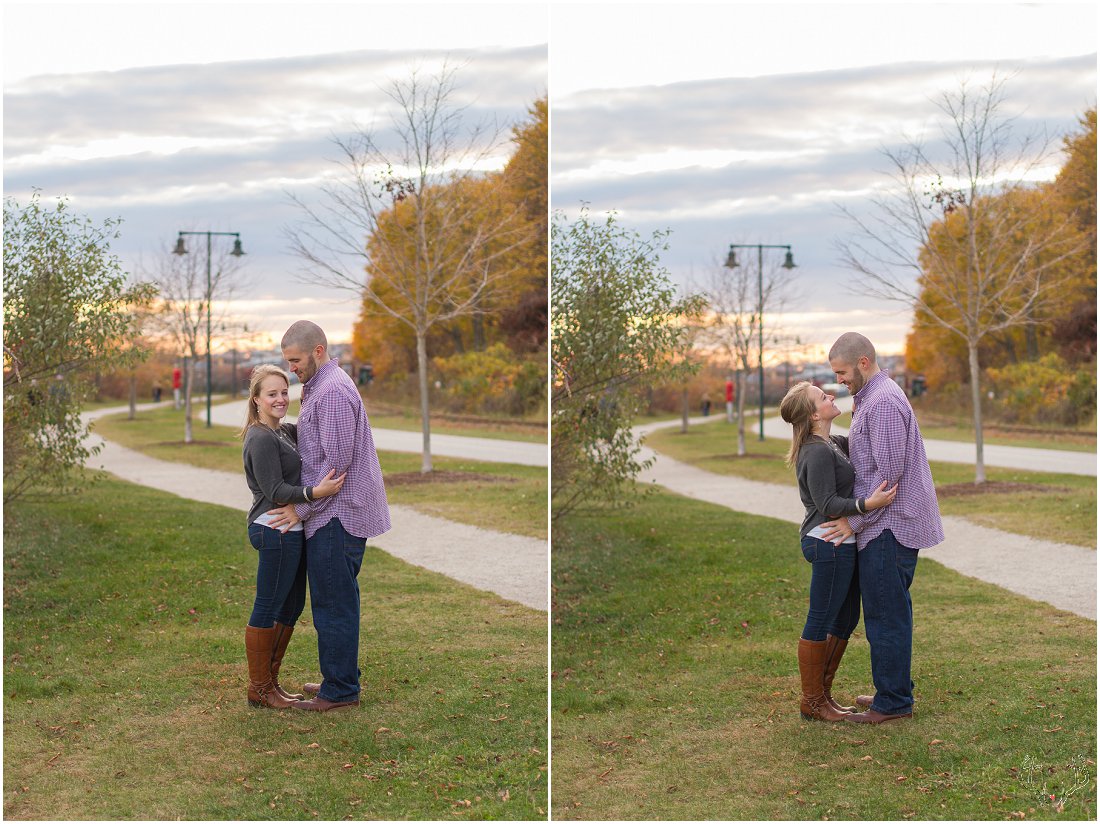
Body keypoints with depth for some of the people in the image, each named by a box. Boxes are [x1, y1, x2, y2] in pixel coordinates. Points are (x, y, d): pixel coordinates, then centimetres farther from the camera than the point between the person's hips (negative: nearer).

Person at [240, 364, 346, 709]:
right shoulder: (261, 439, -15)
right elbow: (275, 492, -20)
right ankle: (258, 689, 6)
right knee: (268, 610, -2)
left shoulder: (283, 431, 14)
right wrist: (315, 493, -33)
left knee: (291, 606, 16)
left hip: (290, 531, 10)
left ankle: (271, 681, 25)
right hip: (275, 530, -10)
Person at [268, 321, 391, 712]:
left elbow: (336, 462, -21)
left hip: (338, 515, -10)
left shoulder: (333, 391, -17)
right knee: (336, 601, 16)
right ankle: (340, 679, 24)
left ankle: (339, 690, 3)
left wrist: (302, 507, -15)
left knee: (334, 604, -4)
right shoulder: (316, 388, 17)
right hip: (333, 513, 10)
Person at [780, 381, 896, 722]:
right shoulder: (818, 452, -17)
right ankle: (811, 702, 8)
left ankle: (823, 693, 25)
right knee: (820, 623, -1)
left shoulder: (832, 444, 12)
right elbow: (827, 505, -22)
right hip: (829, 544, -10)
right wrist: (867, 504, -35)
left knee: (846, 620, 16)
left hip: (842, 544, 10)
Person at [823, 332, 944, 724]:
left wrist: (855, 520, -16)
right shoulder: (871, 399, 17)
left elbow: (888, 473, -22)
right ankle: (896, 691, 24)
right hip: (887, 525, 11)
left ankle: (892, 702, 1)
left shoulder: (884, 402, -17)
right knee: (891, 613, 16)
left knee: (885, 615, -5)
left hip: (889, 528, -11)